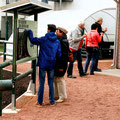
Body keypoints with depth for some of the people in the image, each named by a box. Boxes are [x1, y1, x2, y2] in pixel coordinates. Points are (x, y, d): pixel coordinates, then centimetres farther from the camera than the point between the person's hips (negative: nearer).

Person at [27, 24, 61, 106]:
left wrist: (30, 32, 9)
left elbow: (33, 40, -6)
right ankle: (52, 101, 15)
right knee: (51, 83, 11)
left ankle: (40, 102, 7)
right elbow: (59, 55, 3)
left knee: (41, 83, 3)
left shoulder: (44, 39, -8)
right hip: (52, 65, 3)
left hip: (43, 64, -3)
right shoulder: (57, 42, 3)